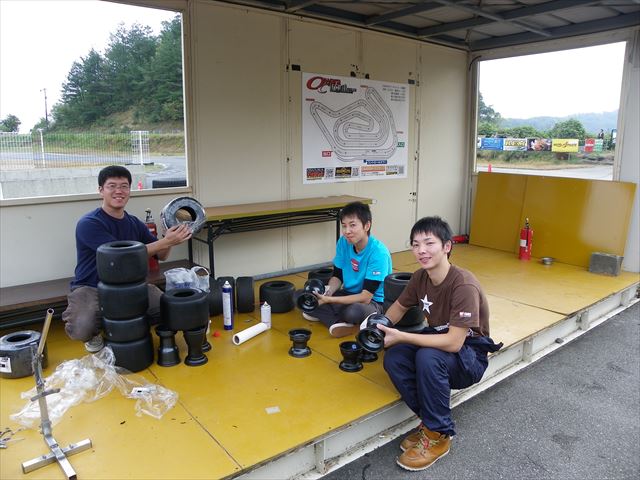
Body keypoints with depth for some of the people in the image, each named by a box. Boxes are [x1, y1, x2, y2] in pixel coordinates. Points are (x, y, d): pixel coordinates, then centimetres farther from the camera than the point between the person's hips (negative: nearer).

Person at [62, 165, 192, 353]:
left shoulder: (134, 223, 5)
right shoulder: (88, 224, -15)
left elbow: (161, 255, 7)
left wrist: (170, 238, -15)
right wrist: (166, 242, -26)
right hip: (90, 288, -5)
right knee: (81, 328, -33)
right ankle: (93, 335, 6)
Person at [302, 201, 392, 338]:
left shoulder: (378, 252, -24)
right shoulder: (343, 243, -7)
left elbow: (365, 297, -26)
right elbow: (337, 276, 4)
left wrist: (329, 300, -30)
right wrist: (328, 292, -19)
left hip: (374, 302, -6)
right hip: (349, 295, 6)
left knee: (353, 311, -40)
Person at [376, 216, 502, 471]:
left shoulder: (464, 285, -28)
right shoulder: (420, 277, -7)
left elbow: (453, 343, -32)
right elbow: (399, 307, 11)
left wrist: (401, 337, -33)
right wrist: (380, 326, -8)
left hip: (470, 356, -6)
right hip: (439, 340, 6)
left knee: (428, 357, -36)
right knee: (393, 358, -22)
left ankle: (439, 434, -14)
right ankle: (431, 420, -3)